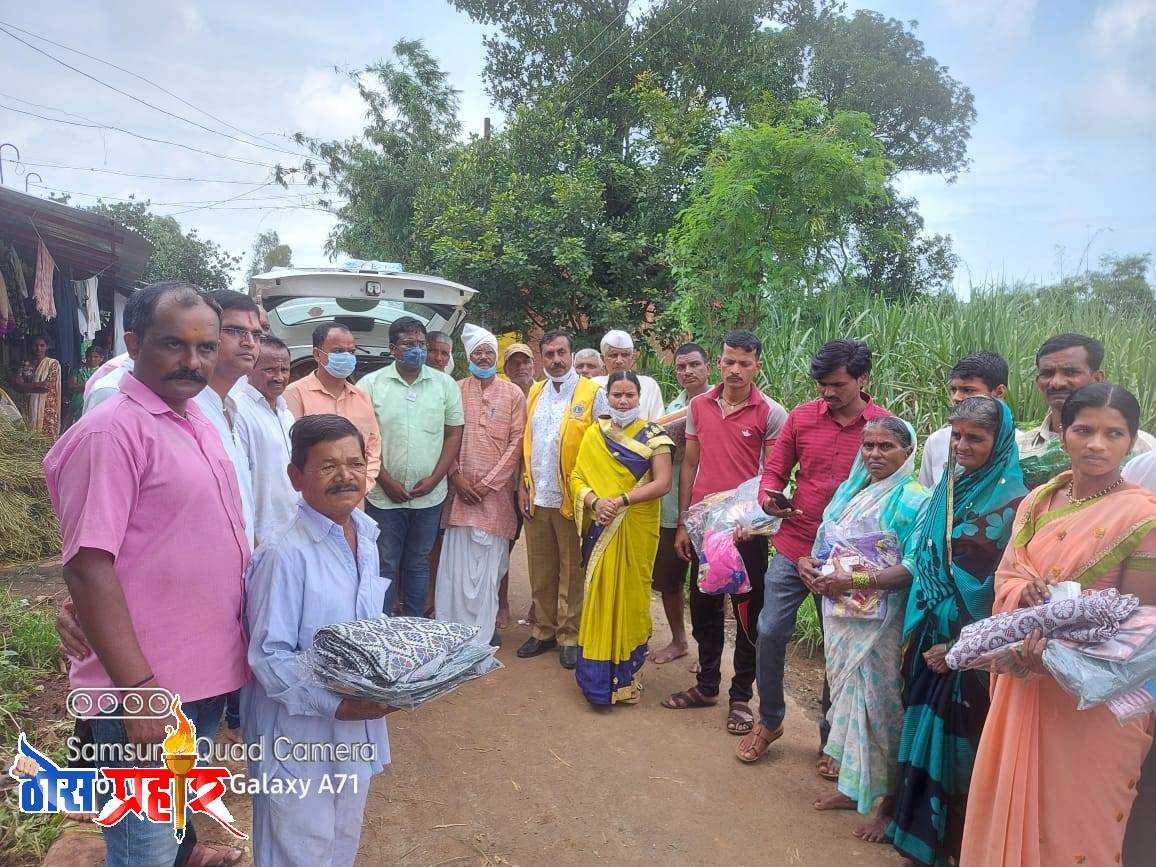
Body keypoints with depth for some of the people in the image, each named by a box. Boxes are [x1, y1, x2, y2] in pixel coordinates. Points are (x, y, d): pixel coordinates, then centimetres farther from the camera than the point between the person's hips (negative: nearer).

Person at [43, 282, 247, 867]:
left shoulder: (197, 420, 7)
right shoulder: (111, 431, -19)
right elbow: (88, 569, -23)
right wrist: (140, 690, -23)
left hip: (208, 669, 8)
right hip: (149, 687, -8)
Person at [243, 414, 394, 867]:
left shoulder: (366, 537, 1)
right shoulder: (285, 556, -24)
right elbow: (268, 656, -22)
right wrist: (334, 704, -25)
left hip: (358, 724, 7)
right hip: (300, 732, -7)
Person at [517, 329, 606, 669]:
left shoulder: (592, 393, -4)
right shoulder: (534, 393, 12)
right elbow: (525, 443, 15)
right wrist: (523, 486, 8)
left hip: (572, 499, -5)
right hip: (536, 498, 5)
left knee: (572, 571, 5)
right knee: (540, 571, 13)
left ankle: (570, 636, 18)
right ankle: (544, 629, 26)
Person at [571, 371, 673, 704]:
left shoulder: (652, 435, -1)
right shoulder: (593, 434, 8)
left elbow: (663, 483, -10)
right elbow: (577, 476, 4)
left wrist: (621, 500, -19)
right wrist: (595, 502, -16)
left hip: (637, 530, -2)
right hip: (600, 530, 2)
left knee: (629, 595, 5)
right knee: (599, 595, 5)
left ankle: (626, 674, 21)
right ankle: (597, 673, 19)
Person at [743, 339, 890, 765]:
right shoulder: (802, 416, -1)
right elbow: (774, 470, 7)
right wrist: (770, 497, -17)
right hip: (793, 548, 2)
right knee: (770, 633, 3)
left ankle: (831, 737, 32)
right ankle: (769, 721, 26)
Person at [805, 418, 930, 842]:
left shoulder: (913, 499, -11)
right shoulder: (850, 490, 11)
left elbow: (914, 568, -18)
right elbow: (826, 545, 18)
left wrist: (856, 580, -21)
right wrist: (814, 565, -3)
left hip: (881, 620, -7)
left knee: (876, 701, 2)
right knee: (846, 693, 15)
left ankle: (886, 801, 19)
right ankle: (852, 785, 31)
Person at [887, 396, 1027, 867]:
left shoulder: (1012, 500, -13)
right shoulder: (948, 486, 7)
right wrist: (915, 630, 9)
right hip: (931, 637, 6)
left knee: (957, 736, 6)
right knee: (924, 732, 15)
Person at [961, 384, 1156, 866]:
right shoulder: (1039, 501, 5)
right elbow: (1006, 573, 5)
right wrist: (1024, 593, -18)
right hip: (1024, 684, 5)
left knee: (1073, 819, 8)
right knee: (1011, 801, 17)